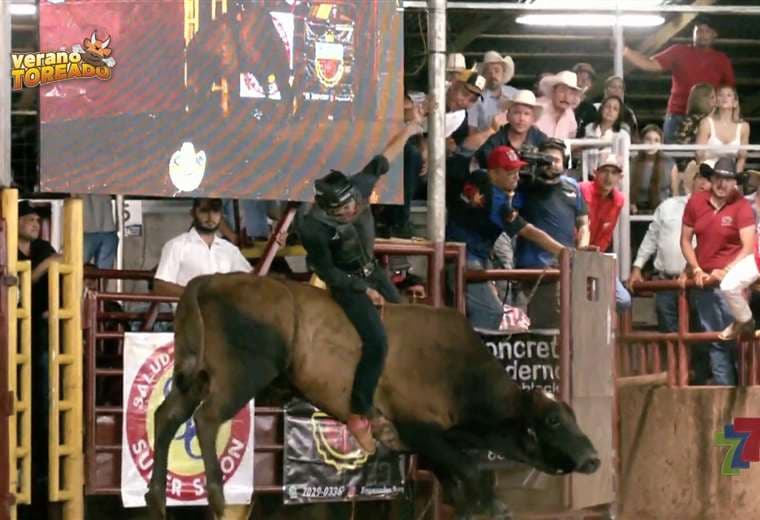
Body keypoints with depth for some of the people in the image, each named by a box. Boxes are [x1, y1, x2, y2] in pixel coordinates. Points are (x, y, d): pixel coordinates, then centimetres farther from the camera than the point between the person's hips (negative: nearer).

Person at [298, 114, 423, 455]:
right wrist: (365, 290, -13)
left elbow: (384, 159, -3)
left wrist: (410, 128, 3)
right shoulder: (313, 229, -31)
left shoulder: (359, 187, -20)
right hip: (347, 282, -7)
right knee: (376, 342, -20)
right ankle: (359, 417, -12)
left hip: (371, 270, 7)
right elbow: (328, 273, -19)